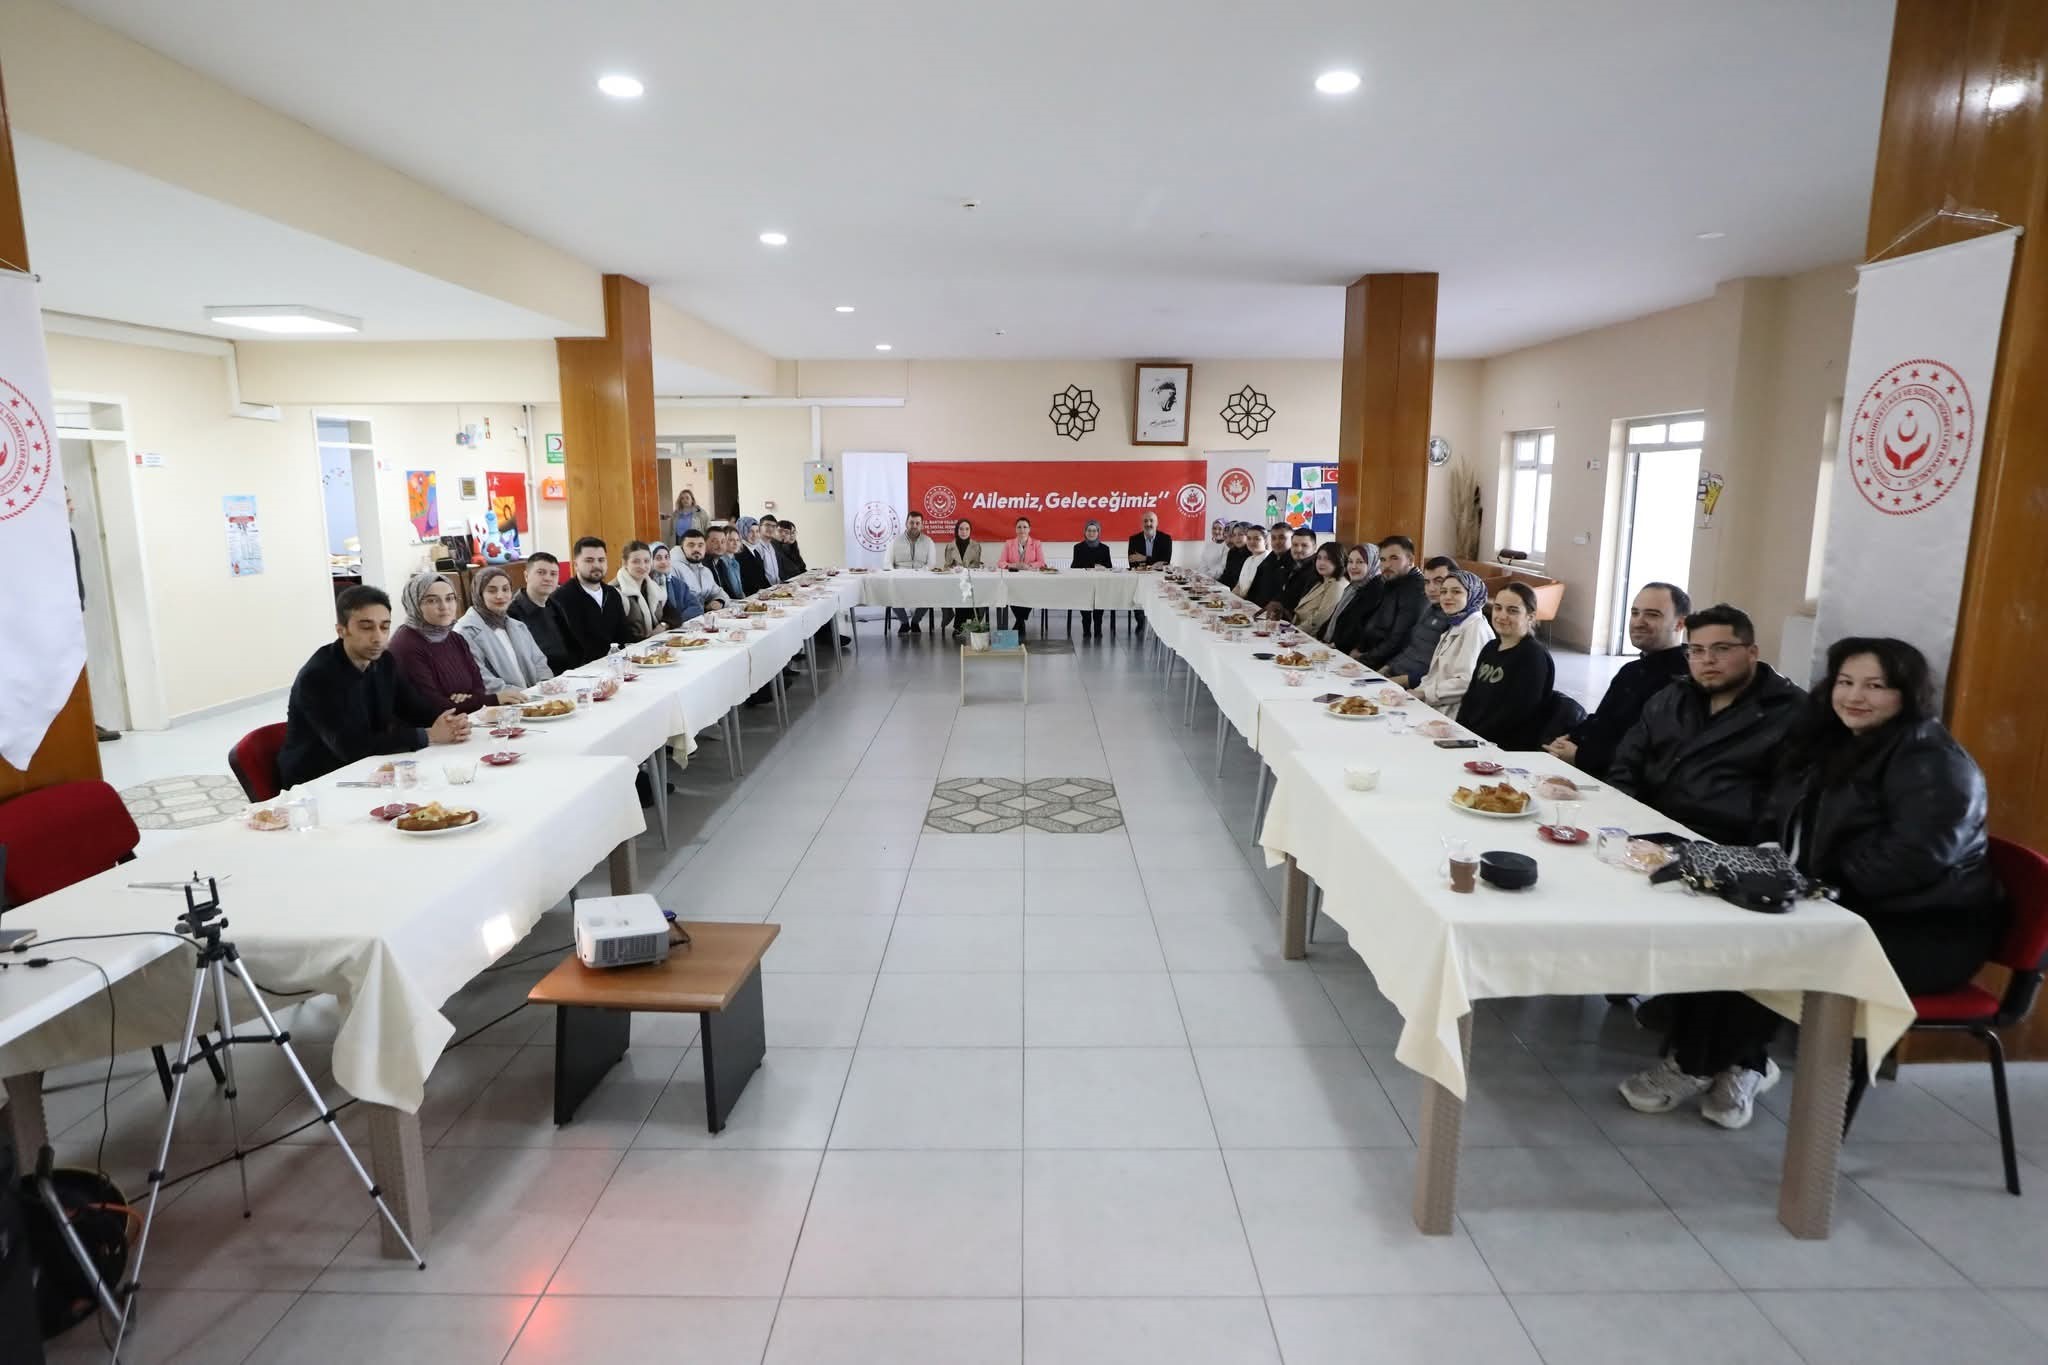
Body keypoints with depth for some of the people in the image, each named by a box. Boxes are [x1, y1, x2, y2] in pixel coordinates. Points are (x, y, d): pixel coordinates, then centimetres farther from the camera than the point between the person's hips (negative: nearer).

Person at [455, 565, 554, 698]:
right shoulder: (466, 631, -4)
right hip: (498, 706, -6)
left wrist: (545, 686, -5)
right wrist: (527, 693, -22)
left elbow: (538, 662, 17)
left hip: (535, 699, 6)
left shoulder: (519, 627, 21)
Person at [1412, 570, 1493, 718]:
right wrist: (1418, 691, -1)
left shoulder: (1476, 628, -11)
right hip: (1433, 705, 8)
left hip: (1452, 712, -8)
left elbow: (1466, 681, -20)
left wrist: (1424, 693, -15)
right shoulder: (1455, 625, 18)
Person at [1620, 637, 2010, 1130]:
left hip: (1925, 930, -8)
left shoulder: (1935, 765, -14)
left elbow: (1911, 860, -28)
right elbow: (1777, 823, 19)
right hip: (1848, 910, 8)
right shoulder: (1830, 743, 12)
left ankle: (1698, 1067, -7)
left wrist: (1818, 885, -21)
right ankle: (1742, 1063, -11)